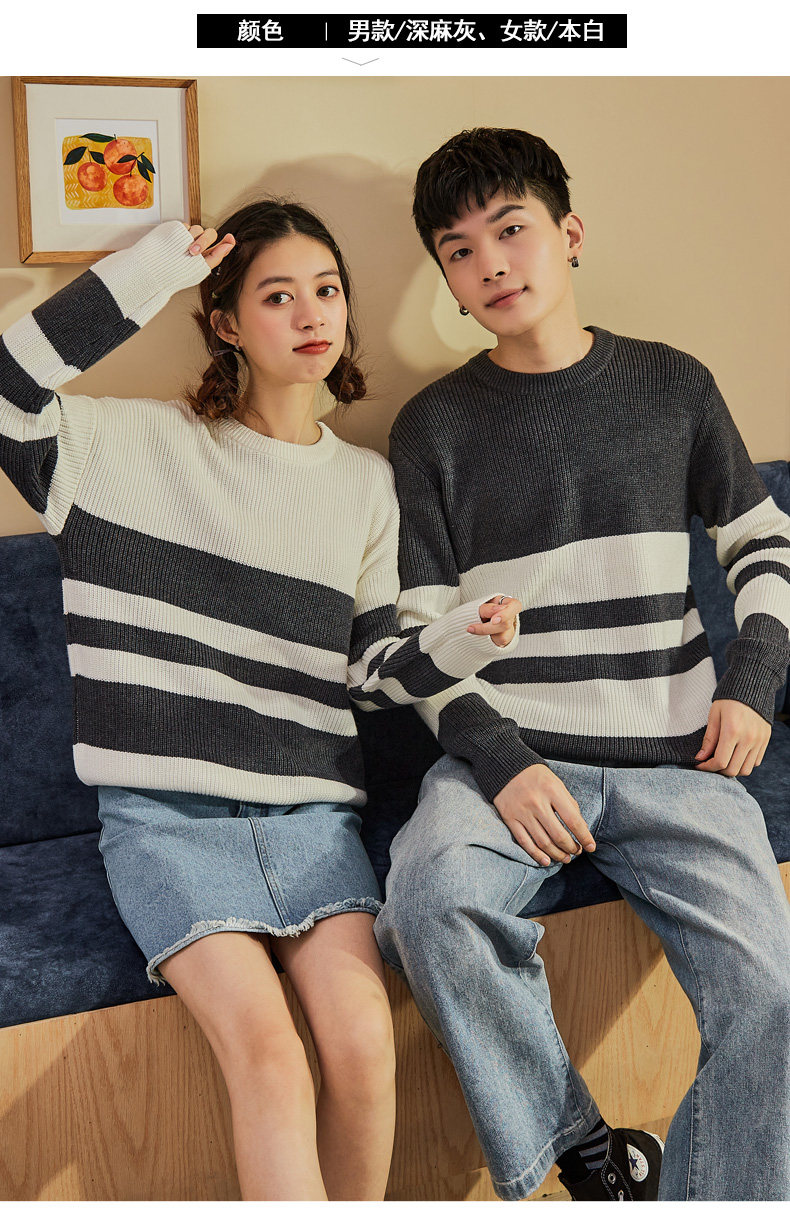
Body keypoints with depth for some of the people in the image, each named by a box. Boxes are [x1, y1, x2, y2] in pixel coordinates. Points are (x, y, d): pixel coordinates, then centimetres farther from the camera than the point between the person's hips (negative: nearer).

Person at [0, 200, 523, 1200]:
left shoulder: (365, 484, 14)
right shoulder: (134, 444, 2)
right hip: (165, 814, -3)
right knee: (266, 1047, -23)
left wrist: (458, 642, -4)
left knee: (364, 1040, -18)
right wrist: (134, 282, -16)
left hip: (310, 807, 3)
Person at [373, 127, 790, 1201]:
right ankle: (578, 1145, -9)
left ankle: (702, 1193, 6)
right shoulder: (434, 427, 5)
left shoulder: (674, 387, 9)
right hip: (509, 749, -1)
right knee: (433, 898, -32)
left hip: (674, 759, 1)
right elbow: (419, 630, 2)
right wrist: (496, 759, -14)